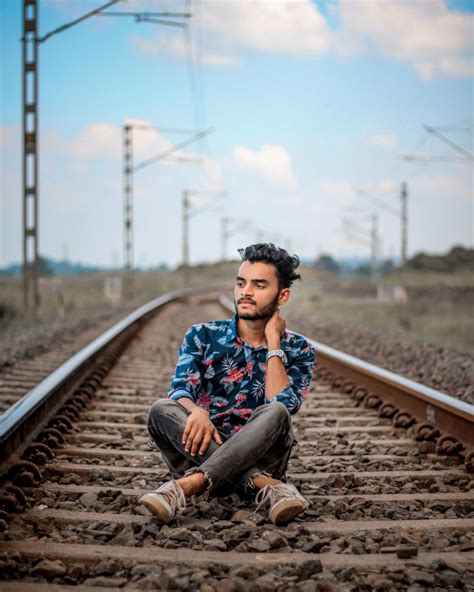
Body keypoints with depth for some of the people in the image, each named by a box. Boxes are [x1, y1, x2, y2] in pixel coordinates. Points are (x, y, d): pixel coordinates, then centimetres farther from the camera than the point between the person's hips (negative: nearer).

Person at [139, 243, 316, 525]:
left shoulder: (298, 350, 4)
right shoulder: (203, 336, 6)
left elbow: (281, 406, -14)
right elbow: (180, 390, -11)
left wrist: (273, 342, -10)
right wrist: (196, 411, -34)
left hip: (259, 456, -1)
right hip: (206, 450, 2)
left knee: (275, 413, -31)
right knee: (162, 409, -27)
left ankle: (189, 484, -44)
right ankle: (267, 486, -36)